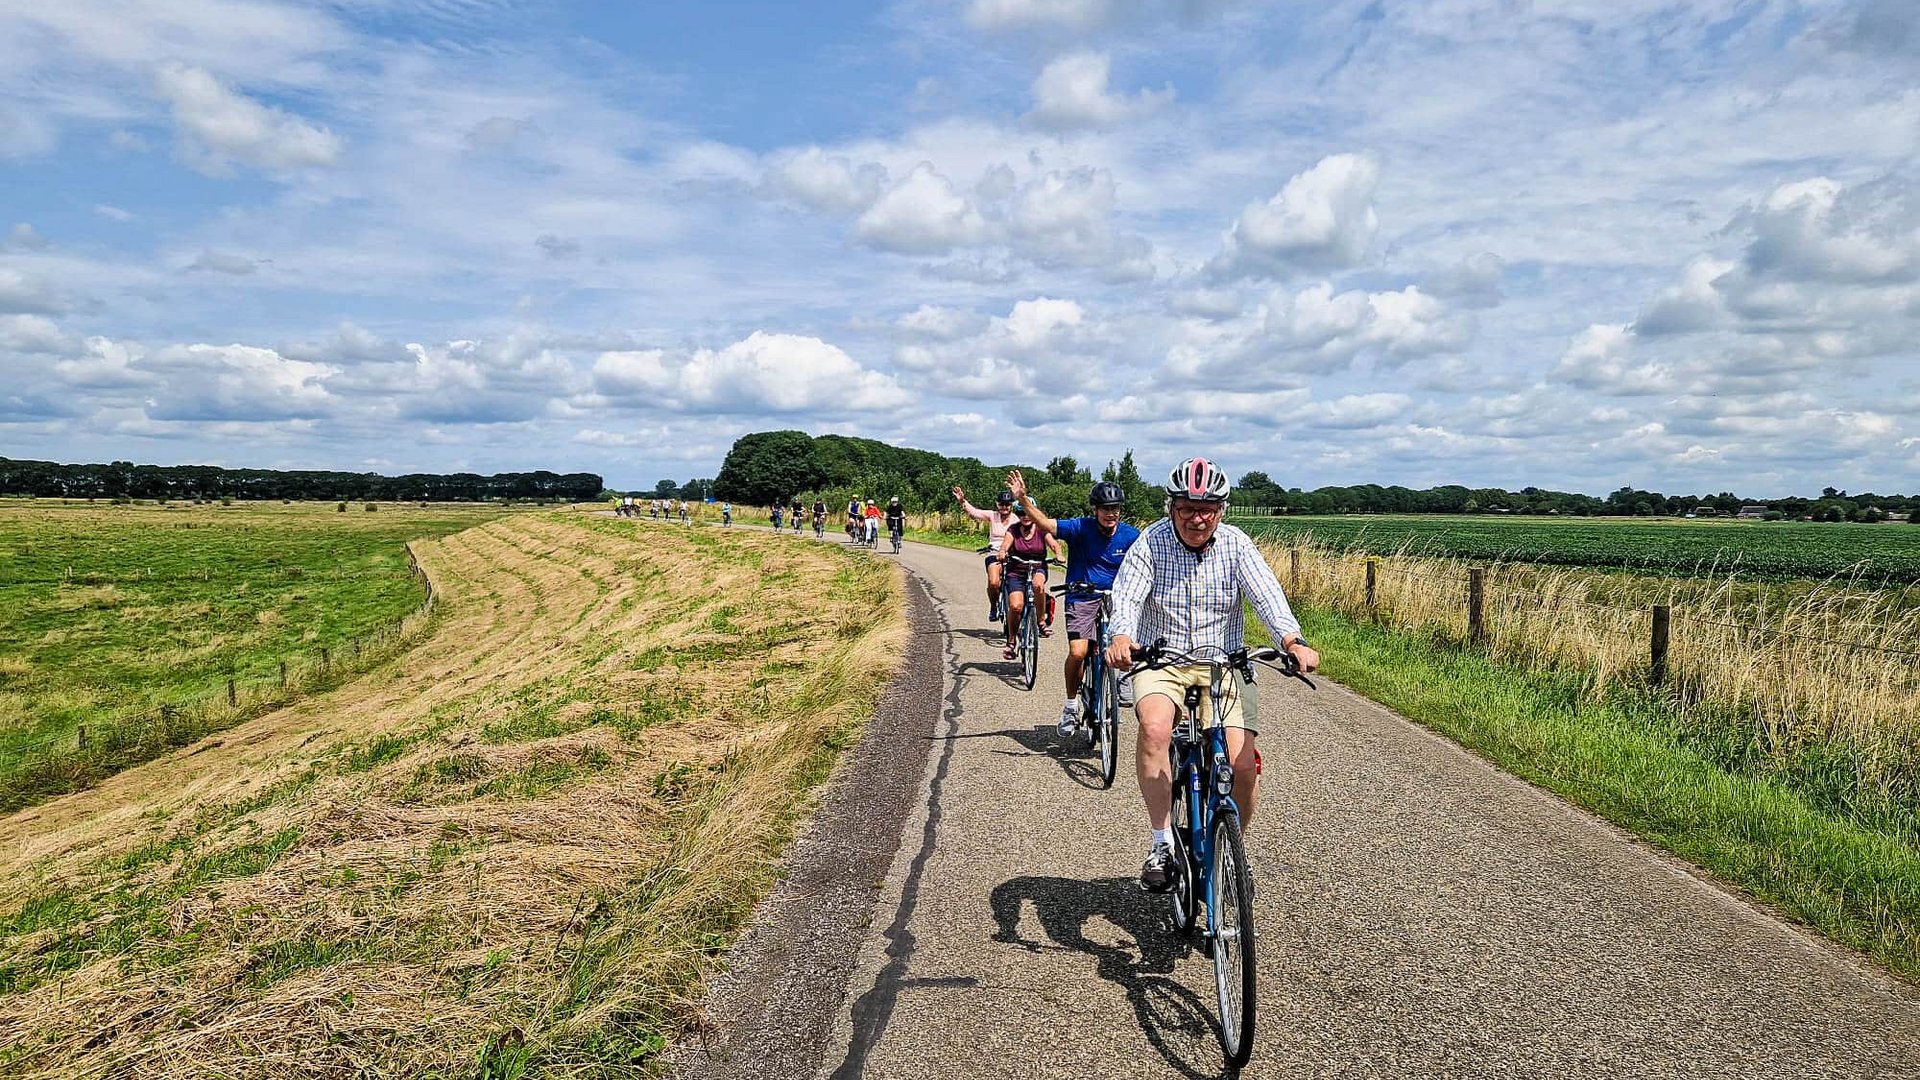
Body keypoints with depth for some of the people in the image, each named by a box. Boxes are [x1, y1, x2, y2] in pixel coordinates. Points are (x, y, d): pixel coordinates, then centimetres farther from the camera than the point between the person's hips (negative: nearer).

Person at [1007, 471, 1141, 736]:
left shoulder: (1130, 535, -4)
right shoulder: (1080, 527, -11)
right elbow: (1045, 524, -22)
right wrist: (1023, 499, -36)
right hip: (1081, 597, -3)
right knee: (1078, 652, -18)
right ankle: (1071, 704, 4)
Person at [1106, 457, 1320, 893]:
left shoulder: (1236, 544, -2)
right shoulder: (1150, 542, -6)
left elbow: (1266, 593, -15)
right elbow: (1127, 596, -19)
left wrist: (1292, 640, -35)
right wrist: (1121, 637, -41)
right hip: (1161, 660, -1)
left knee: (1244, 762, -13)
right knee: (1154, 729, -32)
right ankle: (1162, 845, -17)